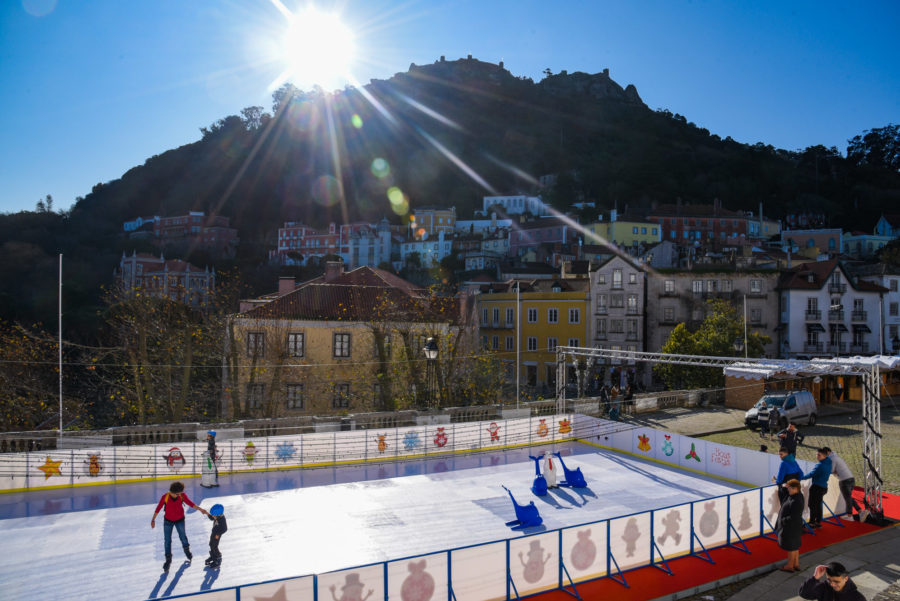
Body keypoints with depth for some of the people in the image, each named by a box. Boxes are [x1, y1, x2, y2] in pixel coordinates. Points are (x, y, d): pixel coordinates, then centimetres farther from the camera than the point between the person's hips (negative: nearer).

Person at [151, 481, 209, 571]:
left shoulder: (182, 495, -23)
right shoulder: (165, 497, -26)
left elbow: (190, 503, -16)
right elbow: (158, 508, -13)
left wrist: (200, 509, -28)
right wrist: (153, 520, -5)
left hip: (180, 520, 1)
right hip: (168, 520, -1)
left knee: (183, 536, 18)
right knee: (167, 540, 4)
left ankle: (187, 550, 47)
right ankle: (168, 559, 23)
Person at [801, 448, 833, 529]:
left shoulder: (819, 465, -22)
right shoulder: (829, 464, 4)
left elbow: (811, 475, -22)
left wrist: (800, 477, -14)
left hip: (817, 487, -8)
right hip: (824, 487, 8)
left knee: (812, 505, 1)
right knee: (818, 505, 18)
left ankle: (812, 523, 5)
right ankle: (818, 522, 24)